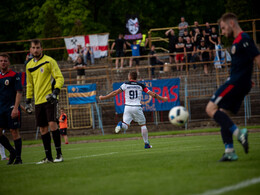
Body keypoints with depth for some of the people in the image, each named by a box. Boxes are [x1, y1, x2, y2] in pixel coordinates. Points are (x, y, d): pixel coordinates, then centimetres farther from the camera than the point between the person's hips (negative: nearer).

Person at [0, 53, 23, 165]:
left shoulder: (14, 75, -4)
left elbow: (19, 92, -9)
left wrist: (15, 108, -17)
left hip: (11, 108, -6)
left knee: (14, 131, -5)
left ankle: (18, 157, 3)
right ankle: (12, 152, 15)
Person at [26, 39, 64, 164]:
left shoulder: (49, 61, -4)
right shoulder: (29, 65, 14)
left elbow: (59, 77, -6)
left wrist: (55, 91, -20)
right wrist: (28, 100, 19)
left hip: (49, 99, -6)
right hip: (38, 101, 6)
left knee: (52, 124, -16)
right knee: (43, 129, 4)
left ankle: (59, 154, -10)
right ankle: (48, 157, 8)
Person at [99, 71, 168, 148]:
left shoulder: (125, 85, 5)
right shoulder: (140, 85, 7)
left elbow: (116, 92, 1)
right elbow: (151, 94, 8)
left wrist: (104, 97, 9)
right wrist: (162, 98, 20)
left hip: (127, 107, 0)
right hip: (137, 107, 0)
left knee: (125, 126, -2)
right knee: (143, 124, 15)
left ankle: (121, 124, -38)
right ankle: (146, 143, 15)